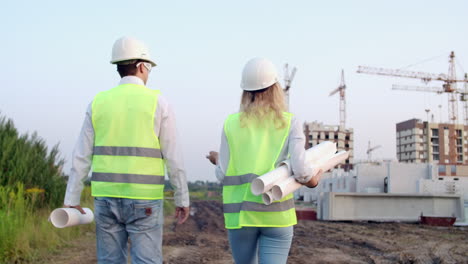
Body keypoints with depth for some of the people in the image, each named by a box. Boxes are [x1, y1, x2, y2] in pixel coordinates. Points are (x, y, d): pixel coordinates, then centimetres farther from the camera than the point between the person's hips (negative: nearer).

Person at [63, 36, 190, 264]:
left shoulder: (99, 103, 4)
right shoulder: (157, 102, -6)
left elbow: (81, 156, 3)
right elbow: (173, 157, -7)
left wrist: (71, 200, 7)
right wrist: (183, 199, 1)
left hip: (107, 198, 4)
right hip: (143, 202, -4)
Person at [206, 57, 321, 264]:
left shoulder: (231, 123, 1)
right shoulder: (289, 123, -2)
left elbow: (223, 176, 1)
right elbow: (300, 172, -11)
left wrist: (218, 161, 23)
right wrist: (313, 181, 11)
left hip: (240, 214, 2)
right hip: (276, 214, -1)